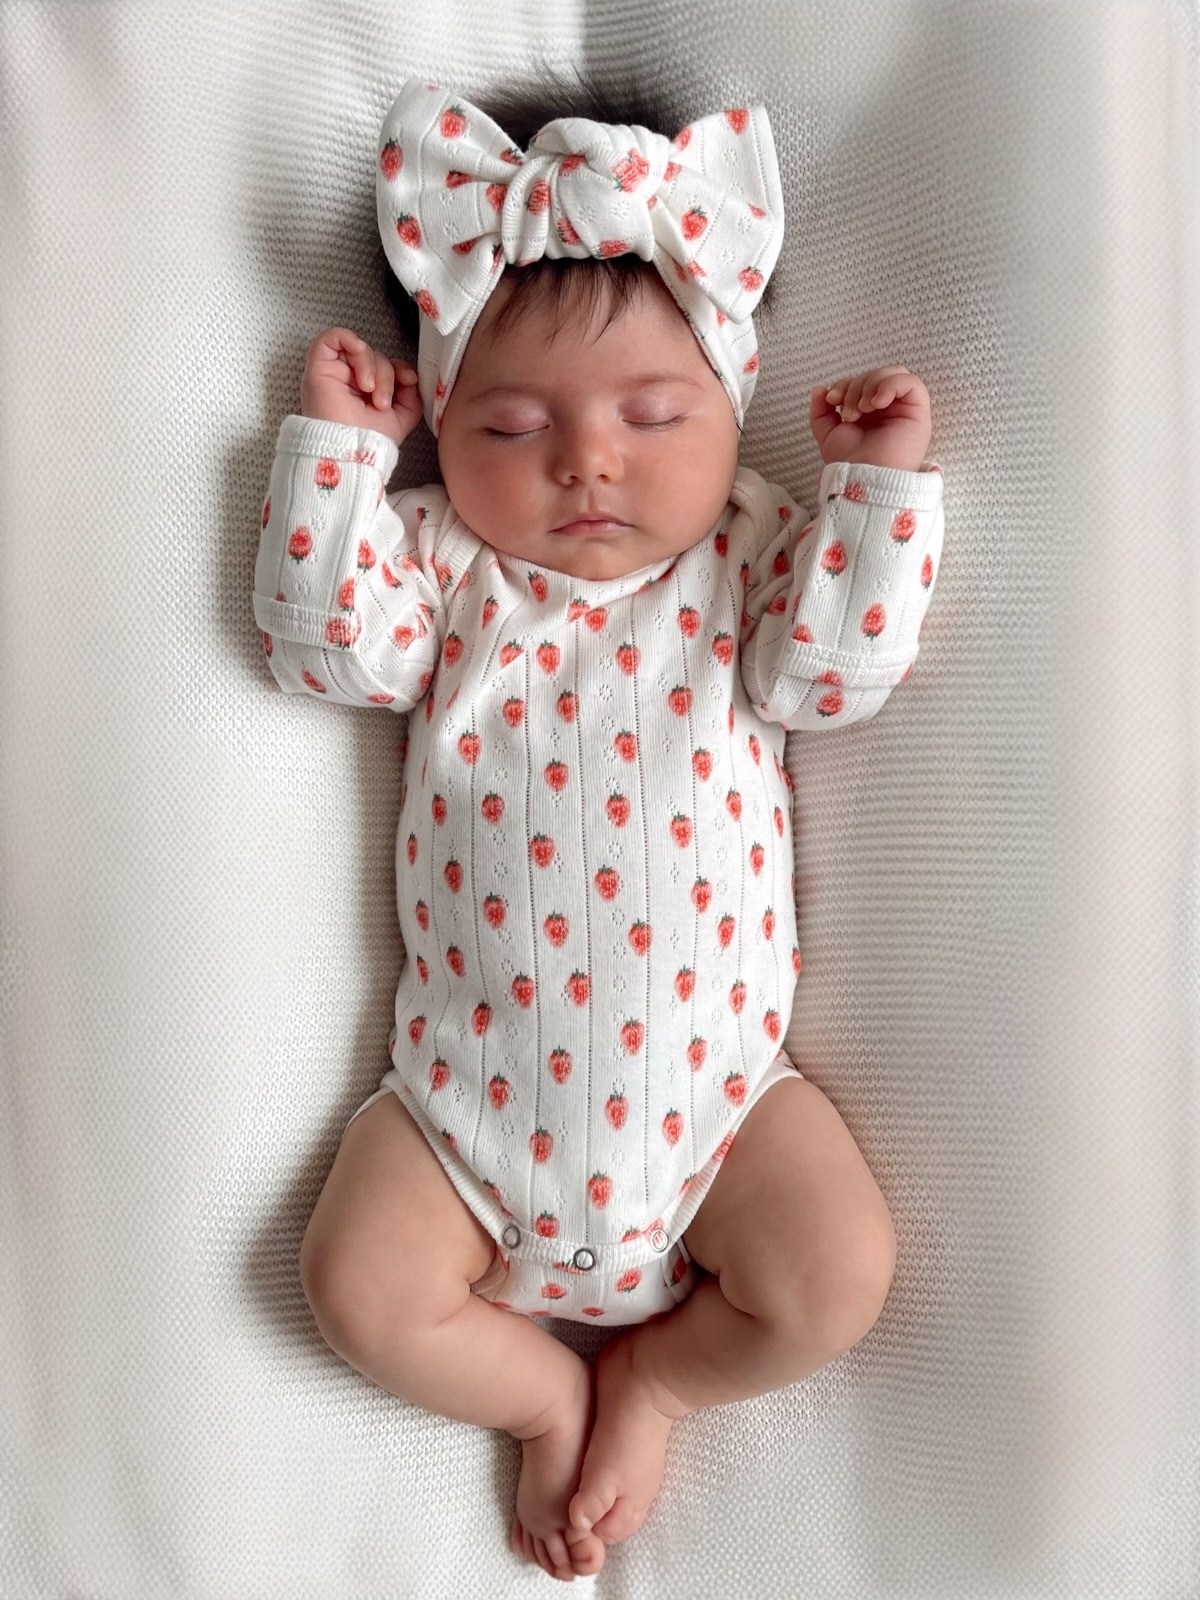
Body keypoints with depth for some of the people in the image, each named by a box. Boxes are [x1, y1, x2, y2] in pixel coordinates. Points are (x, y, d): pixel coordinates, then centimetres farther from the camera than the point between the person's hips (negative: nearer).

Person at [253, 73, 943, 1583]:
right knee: (361, 1285, -7)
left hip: (708, 1074, 0)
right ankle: (547, 1392, 22)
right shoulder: (448, 564, 3)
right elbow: (325, 636, -9)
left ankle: (652, 1377, 20)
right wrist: (334, 444, -8)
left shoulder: (751, 551, 3)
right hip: (476, 1080, 1)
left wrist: (878, 483, -12)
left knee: (836, 1275, -10)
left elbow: (834, 665, -10)